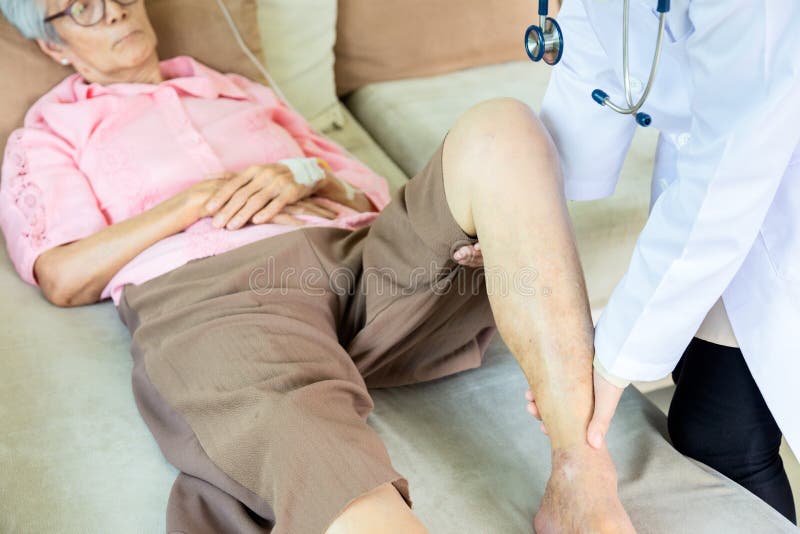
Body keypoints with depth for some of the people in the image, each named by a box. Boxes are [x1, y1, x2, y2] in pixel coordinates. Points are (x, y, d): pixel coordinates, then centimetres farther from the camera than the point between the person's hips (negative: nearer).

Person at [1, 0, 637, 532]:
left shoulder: (240, 91, 38)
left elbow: (376, 195, 27)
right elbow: (65, 278, 8)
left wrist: (307, 176, 5)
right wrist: (197, 200, 0)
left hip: (359, 251, 5)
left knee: (496, 127, -23)